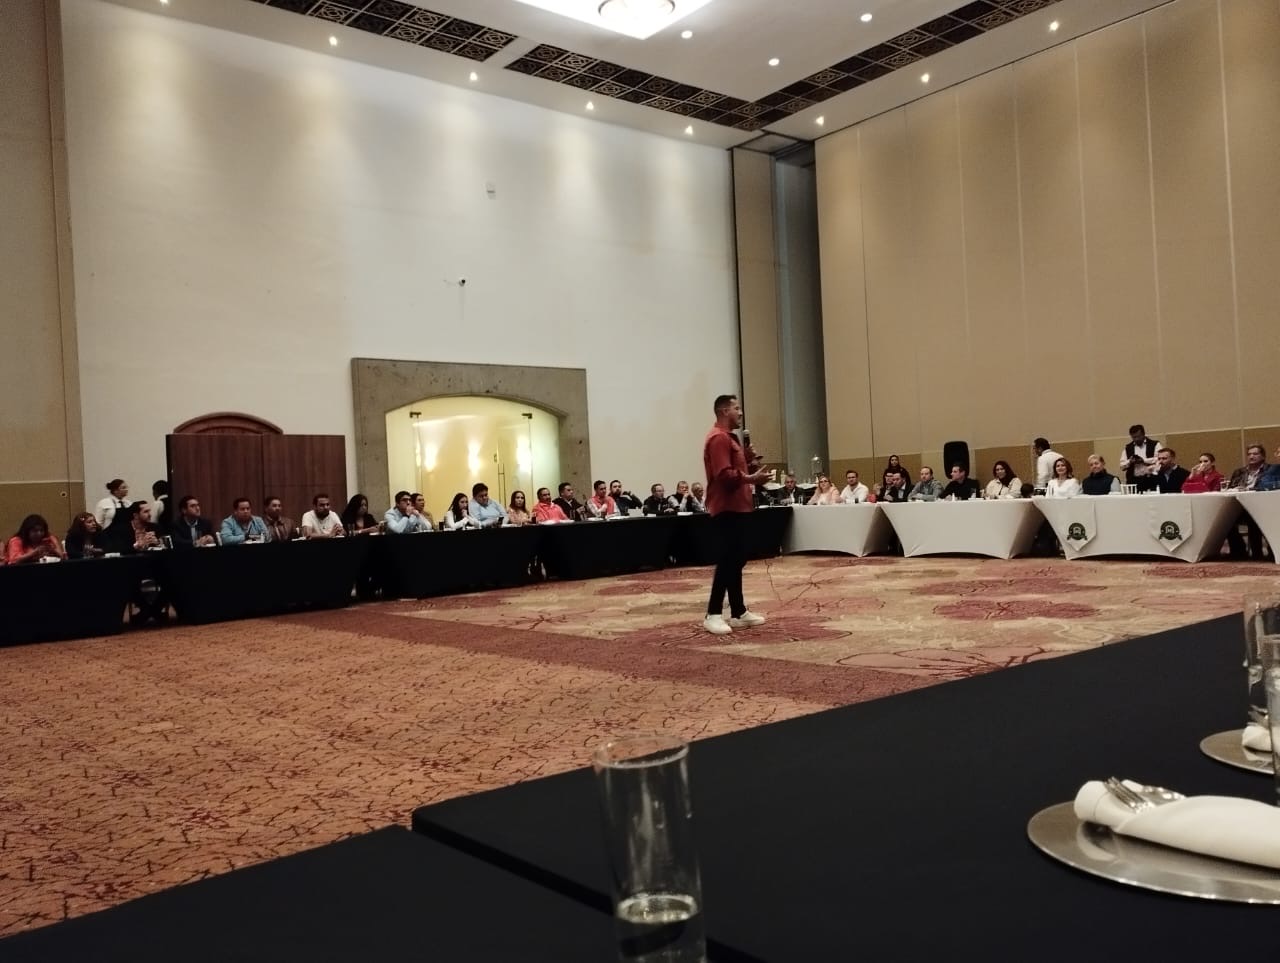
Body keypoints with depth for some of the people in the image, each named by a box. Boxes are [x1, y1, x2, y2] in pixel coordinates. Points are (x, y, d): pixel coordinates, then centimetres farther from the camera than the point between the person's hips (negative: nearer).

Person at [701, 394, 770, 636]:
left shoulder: (729, 437, 20)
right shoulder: (718, 438, -14)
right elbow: (724, 474, -24)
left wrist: (749, 463, 9)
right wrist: (751, 478, -19)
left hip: (736, 507, 11)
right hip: (726, 509, -11)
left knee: (736, 560, 12)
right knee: (727, 561, -10)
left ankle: (739, 612, 17)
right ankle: (713, 615, -6)